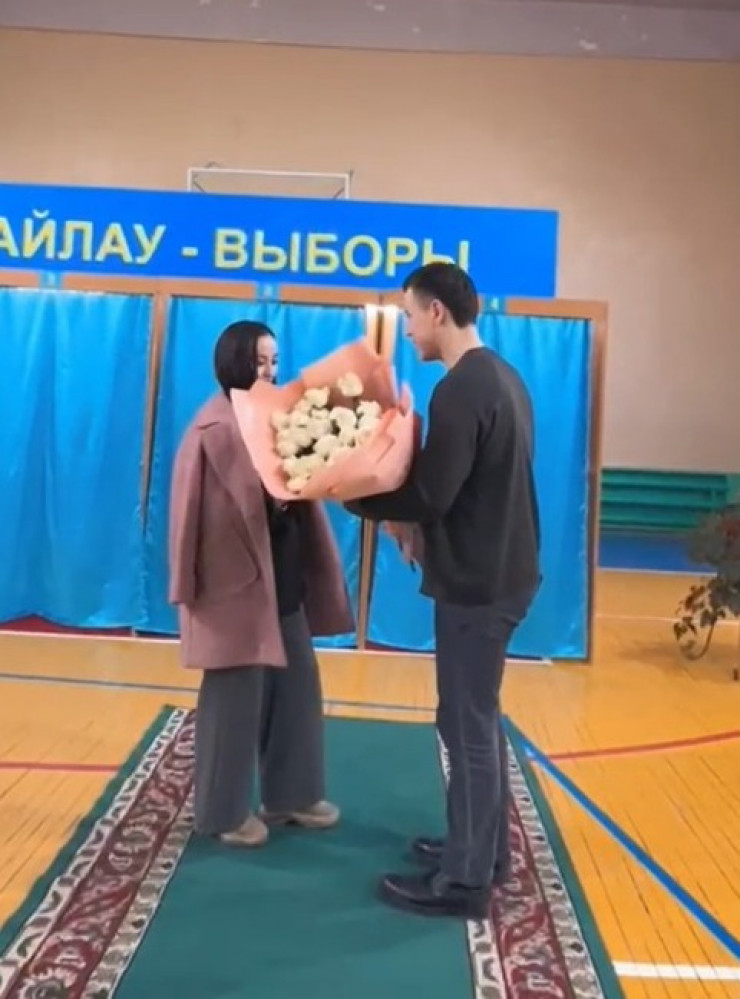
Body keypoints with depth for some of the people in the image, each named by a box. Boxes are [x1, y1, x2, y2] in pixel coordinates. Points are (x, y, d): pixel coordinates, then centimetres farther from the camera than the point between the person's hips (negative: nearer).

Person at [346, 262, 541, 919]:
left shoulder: (461, 390, -19)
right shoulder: (501, 377, 12)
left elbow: (430, 494, -21)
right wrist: (416, 523, 8)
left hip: (476, 582, -10)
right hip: (502, 571, 10)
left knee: (467, 726, 0)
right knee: (480, 719, 19)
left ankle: (465, 880, 14)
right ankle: (484, 848, 33)